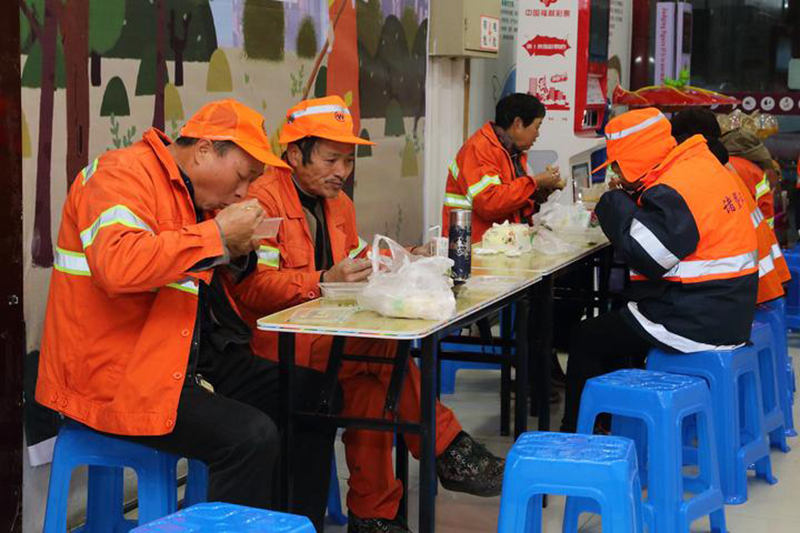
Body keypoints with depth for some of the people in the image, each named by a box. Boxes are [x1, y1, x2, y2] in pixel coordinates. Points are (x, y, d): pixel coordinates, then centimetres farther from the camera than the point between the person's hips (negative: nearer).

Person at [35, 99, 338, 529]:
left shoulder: (193, 191, 15)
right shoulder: (121, 175, -14)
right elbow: (117, 266, -33)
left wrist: (238, 253, 4)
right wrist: (218, 233, -25)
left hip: (190, 358, 10)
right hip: (116, 376, -10)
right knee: (252, 436, -26)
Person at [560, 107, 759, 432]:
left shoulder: (675, 190, -21)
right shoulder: (701, 166, 10)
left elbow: (646, 257, -24)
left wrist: (615, 203, -13)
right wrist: (630, 195, 4)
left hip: (693, 325, -10)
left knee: (585, 339, 3)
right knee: (615, 324, 29)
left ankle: (573, 435, 16)